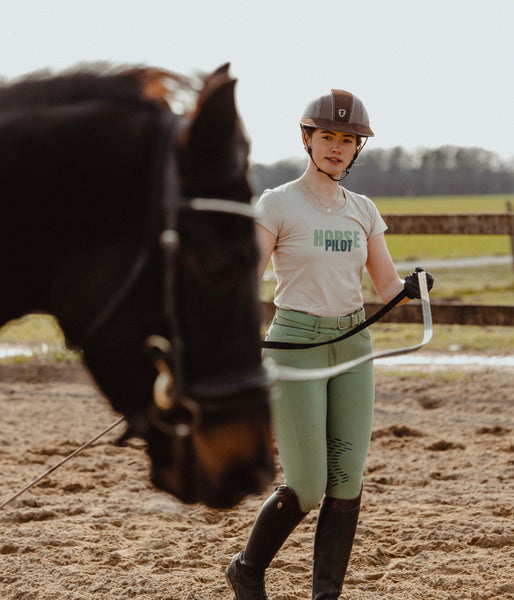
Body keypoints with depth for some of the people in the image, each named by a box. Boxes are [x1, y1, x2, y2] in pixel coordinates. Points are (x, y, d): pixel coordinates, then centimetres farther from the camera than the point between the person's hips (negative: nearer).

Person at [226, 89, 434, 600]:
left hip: (353, 346, 5)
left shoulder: (363, 210, 11)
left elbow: (387, 287, 8)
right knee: (306, 489, -6)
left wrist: (411, 287, -15)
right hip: (295, 345, -5)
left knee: (346, 482, 0)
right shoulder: (277, 204, -4)